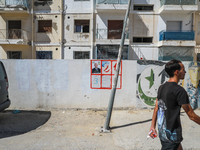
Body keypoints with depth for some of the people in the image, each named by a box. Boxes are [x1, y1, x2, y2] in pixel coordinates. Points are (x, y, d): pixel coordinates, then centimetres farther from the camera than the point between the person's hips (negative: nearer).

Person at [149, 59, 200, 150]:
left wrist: (153, 126, 14)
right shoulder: (179, 90, -20)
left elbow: (156, 108, 8)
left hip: (162, 131, 8)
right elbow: (191, 115, -15)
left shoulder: (161, 87, 3)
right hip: (171, 135, -8)